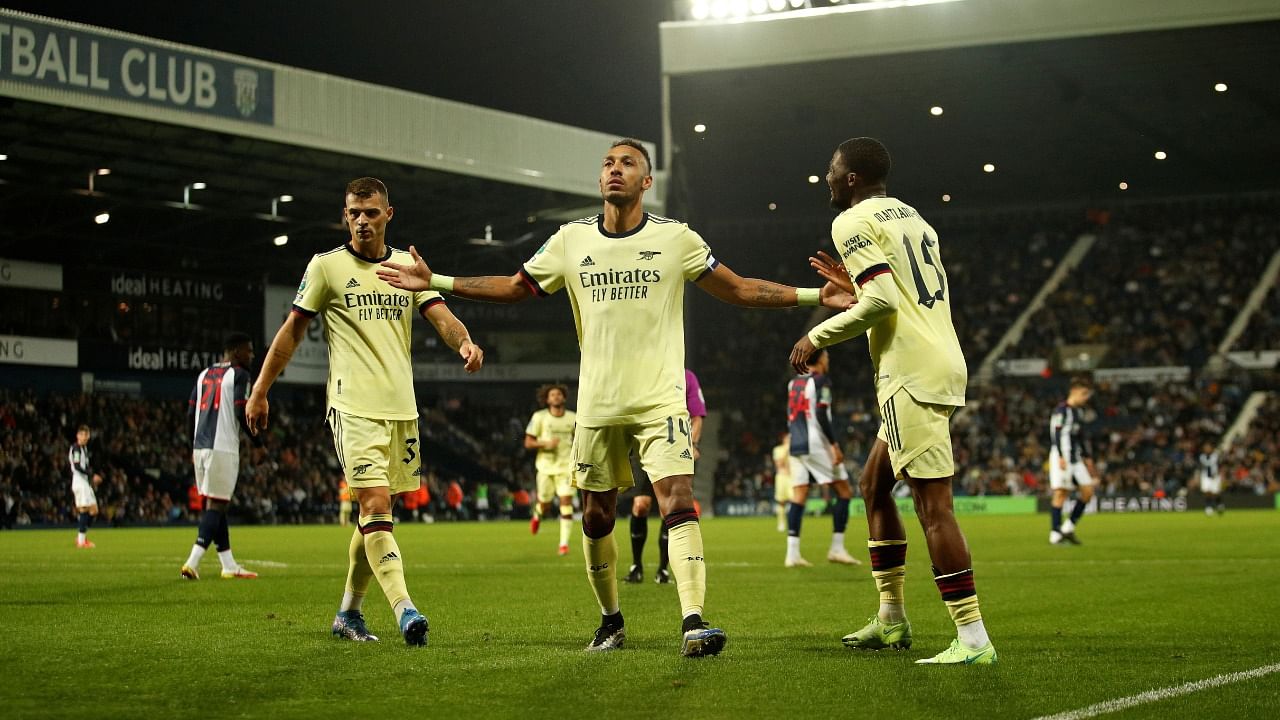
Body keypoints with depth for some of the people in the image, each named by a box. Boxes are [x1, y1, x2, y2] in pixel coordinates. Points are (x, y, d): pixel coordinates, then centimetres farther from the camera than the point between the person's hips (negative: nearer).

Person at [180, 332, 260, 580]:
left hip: (200, 447, 8)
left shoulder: (204, 374, 17)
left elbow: (191, 413, 17)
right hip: (223, 448, -8)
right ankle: (192, 563, -17)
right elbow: (242, 412, -13)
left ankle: (229, 566, 15)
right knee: (215, 506, -7)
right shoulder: (238, 374, -5)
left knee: (215, 505, 11)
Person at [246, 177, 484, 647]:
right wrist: (259, 391, 4)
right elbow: (292, 331, 5)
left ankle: (348, 614, 22)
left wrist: (463, 342, -22)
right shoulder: (326, 266, 1)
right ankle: (404, 612, -27)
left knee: (376, 515, 9)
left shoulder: (409, 265, 11)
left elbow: (440, 316, 1)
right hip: (354, 408, -5)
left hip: (402, 408, 5)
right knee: (376, 507, -17)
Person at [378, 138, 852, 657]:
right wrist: (436, 281, 10)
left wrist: (815, 295, -4)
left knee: (678, 502, -19)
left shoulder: (675, 238, 0)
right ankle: (610, 620, 26)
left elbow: (740, 290, 6)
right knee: (596, 517, 8)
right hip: (597, 404, 3)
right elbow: (515, 288, 16)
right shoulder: (572, 240, 5)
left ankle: (693, 623, -25)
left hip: (661, 400, -3)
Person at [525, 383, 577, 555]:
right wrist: (546, 444, -19)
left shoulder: (573, 418, 4)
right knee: (545, 505, 6)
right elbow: (528, 443, -3)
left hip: (566, 465, 1)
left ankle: (564, 543, -9)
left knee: (566, 502, -13)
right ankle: (537, 516, 45)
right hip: (545, 465, -1)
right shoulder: (539, 417, -3)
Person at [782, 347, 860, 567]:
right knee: (844, 492, 2)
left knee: (799, 497, 3)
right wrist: (834, 445, -15)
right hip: (816, 445, -7)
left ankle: (792, 553, -5)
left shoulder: (794, 383, 16)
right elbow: (821, 415, -16)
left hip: (796, 445, 7)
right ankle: (837, 548, -2)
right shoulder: (821, 381, -7)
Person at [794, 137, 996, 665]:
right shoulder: (913, 219, 22)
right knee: (873, 485, 20)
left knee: (933, 503, -12)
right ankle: (891, 619, 24)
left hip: (911, 374, -10)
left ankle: (973, 640, -15)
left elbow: (880, 301, -17)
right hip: (944, 361, 10)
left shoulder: (853, 223, -6)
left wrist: (817, 336, -5)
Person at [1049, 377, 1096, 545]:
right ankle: (1055, 534, -9)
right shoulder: (1061, 410, -9)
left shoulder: (1078, 412, 19)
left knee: (1088, 490, 2)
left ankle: (1068, 527, 10)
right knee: (1061, 493, -11)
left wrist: (1087, 458, 24)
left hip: (1076, 458, 9)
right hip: (1061, 456, -9)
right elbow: (1056, 434, -16)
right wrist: (1061, 456, -23)